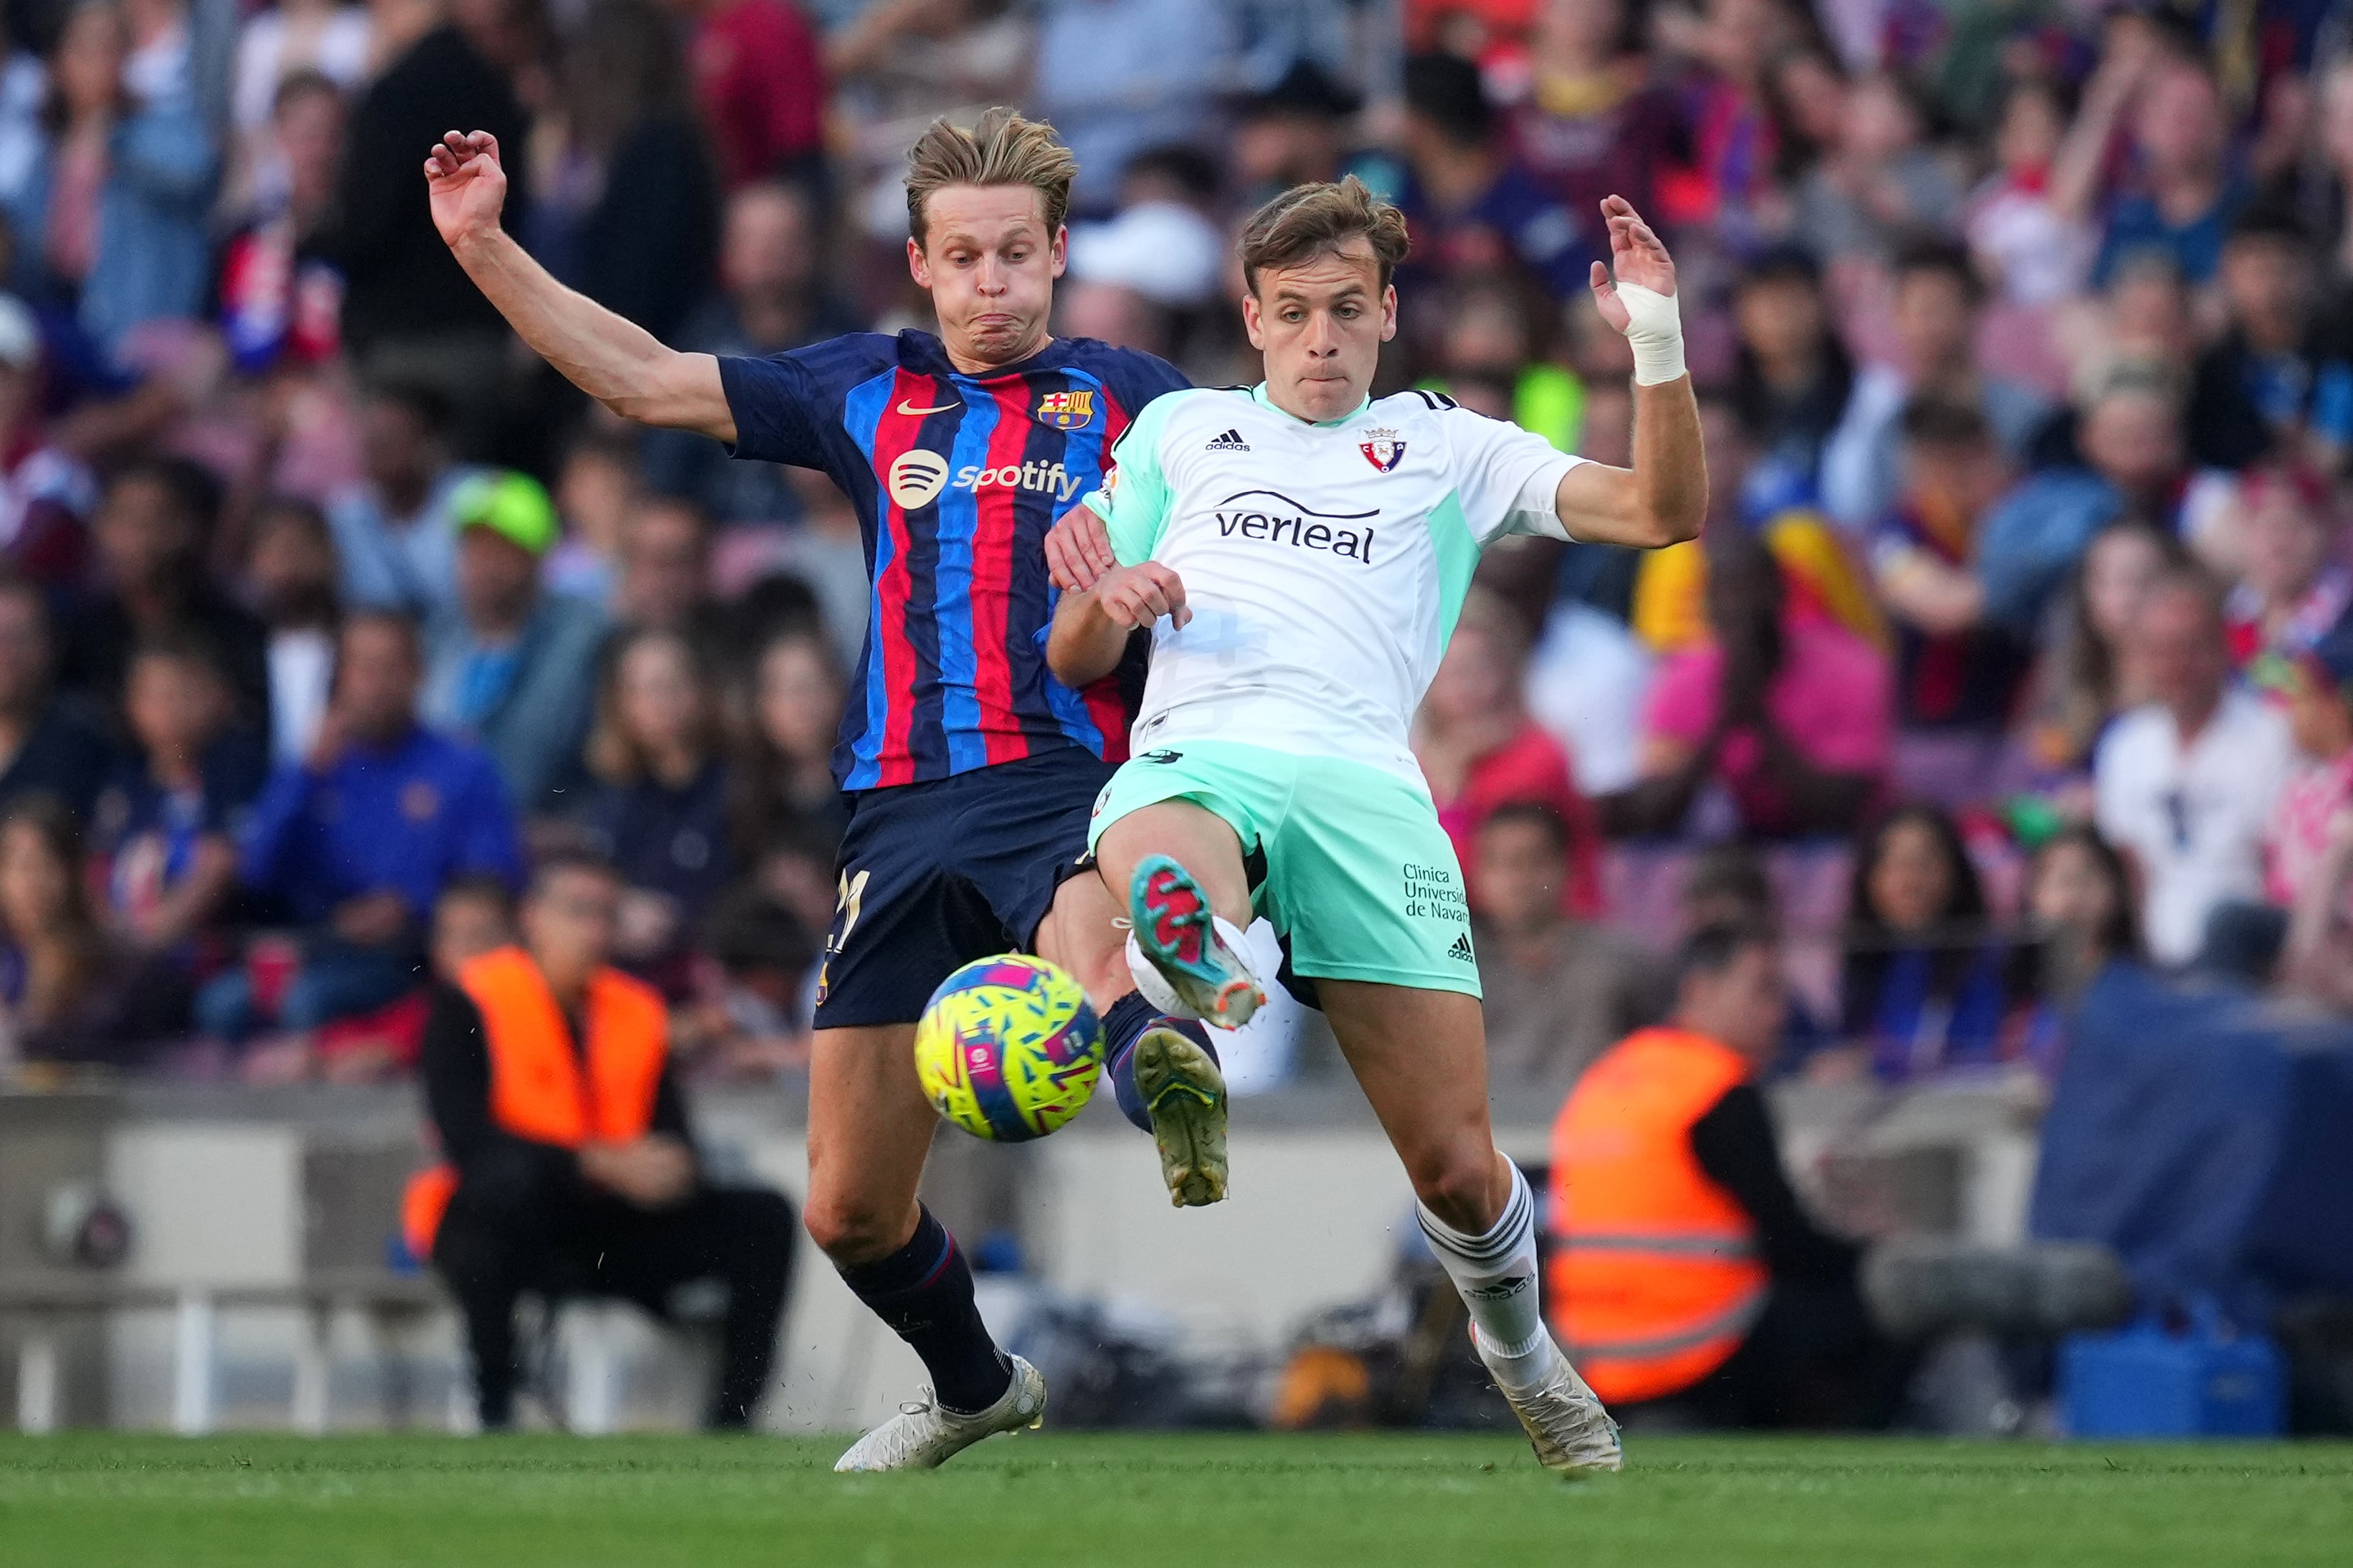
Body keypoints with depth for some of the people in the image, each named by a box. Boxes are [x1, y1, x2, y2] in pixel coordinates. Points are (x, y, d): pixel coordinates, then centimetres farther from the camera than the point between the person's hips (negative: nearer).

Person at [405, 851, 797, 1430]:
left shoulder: (638, 1012, 12)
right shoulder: (470, 1001, -6)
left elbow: (671, 1138, 7)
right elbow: (466, 1138, -18)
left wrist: (674, 1167, -20)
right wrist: (599, 1164, -27)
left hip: (610, 1233, 6)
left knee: (762, 1218, -9)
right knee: (506, 1182, -40)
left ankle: (730, 1419, -11)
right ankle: (491, 1401, -31)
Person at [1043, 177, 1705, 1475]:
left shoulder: (1447, 447, 25)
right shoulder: (1180, 429, 28)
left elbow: (1664, 512, 15)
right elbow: (1072, 658, 27)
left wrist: (1657, 345, 0)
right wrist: (1110, 600, 3)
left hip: (1366, 782, 0)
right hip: (1194, 757, 0)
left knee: (1457, 1168, -2)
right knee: (1158, 889, -45)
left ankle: (1522, 1355, 21)